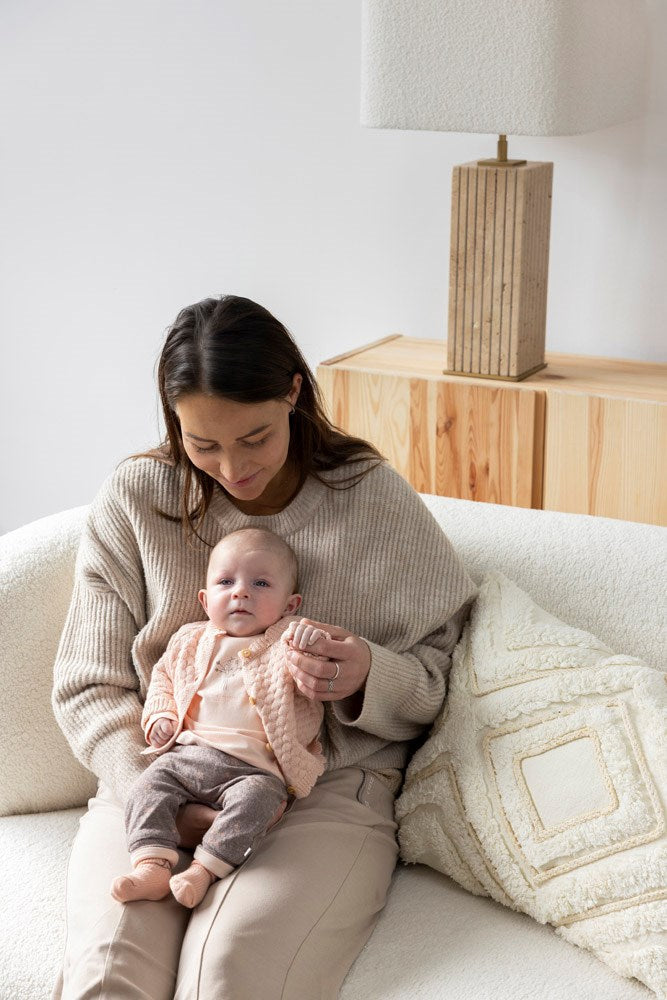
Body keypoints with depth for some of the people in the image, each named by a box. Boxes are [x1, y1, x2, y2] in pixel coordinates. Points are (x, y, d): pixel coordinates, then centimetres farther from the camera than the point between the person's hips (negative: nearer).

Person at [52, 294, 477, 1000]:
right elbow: (88, 688, 5)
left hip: (327, 792, -1)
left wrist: (367, 677, -18)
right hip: (159, 787, 2)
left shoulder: (374, 498, 1)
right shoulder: (132, 500, 3)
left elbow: (434, 682, 6)